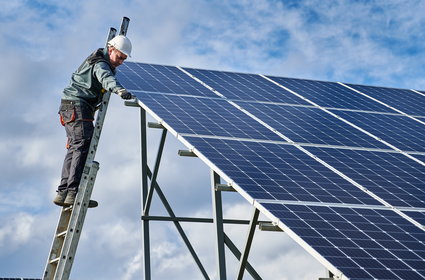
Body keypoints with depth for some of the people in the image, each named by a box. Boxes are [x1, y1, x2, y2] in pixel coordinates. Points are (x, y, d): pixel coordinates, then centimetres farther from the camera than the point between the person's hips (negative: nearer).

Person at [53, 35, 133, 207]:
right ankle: (73, 192, -26)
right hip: (77, 105, -11)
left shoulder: (98, 59, 18)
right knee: (84, 147, -18)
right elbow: (106, 78, -39)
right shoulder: (100, 64, -14)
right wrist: (119, 90, -56)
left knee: (74, 148, 9)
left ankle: (62, 193, 8)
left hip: (69, 106, 11)